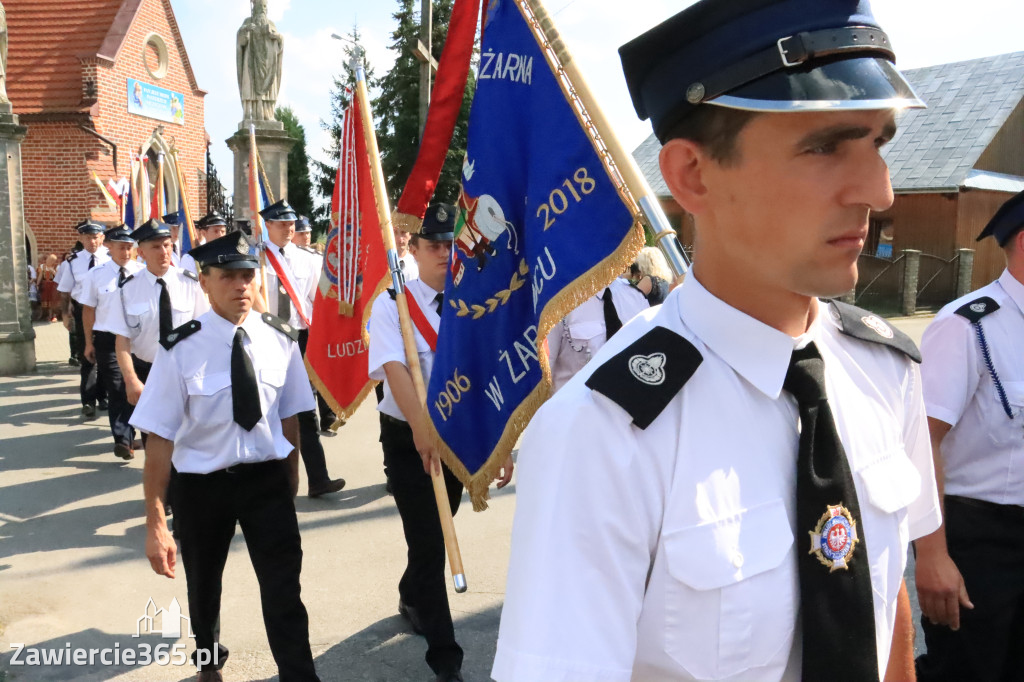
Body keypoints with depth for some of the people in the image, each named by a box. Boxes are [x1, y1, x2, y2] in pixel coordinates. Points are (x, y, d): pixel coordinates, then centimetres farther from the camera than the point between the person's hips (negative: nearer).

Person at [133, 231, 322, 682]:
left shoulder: (281, 340, -8)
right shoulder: (181, 350, -17)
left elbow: (288, 417, 2)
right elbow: (160, 438, -15)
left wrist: (291, 481, 9)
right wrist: (155, 523, -13)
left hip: (267, 479, 1)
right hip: (201, 484, 0)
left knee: (284, 589, -4)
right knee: (204, 585, 23)